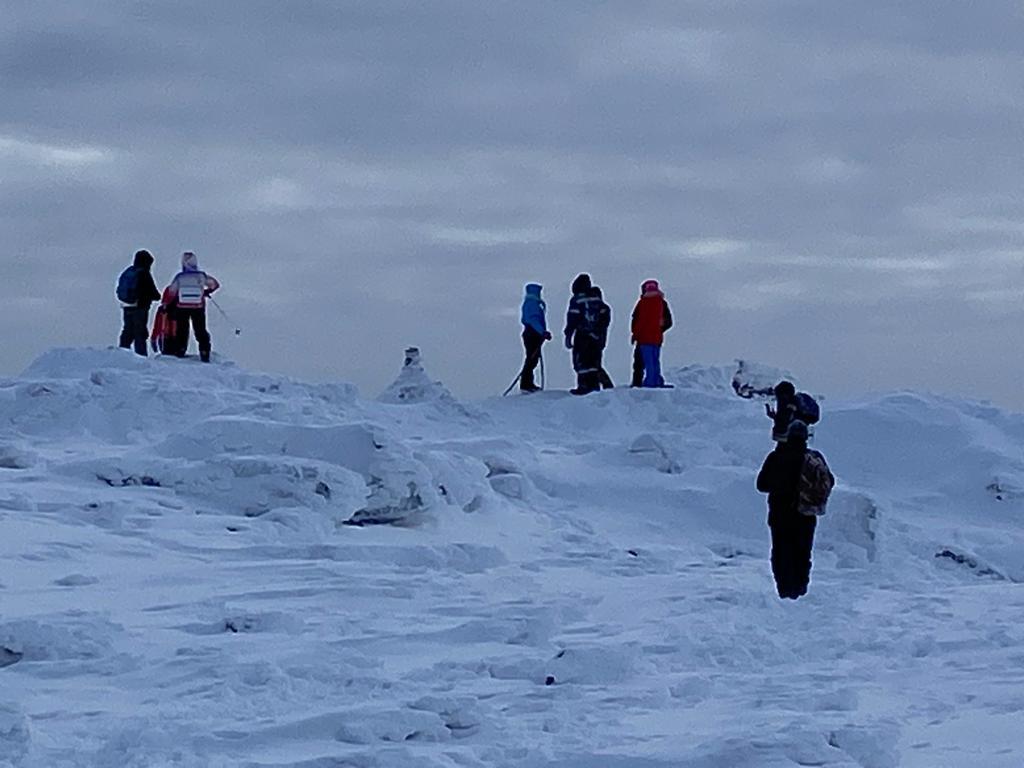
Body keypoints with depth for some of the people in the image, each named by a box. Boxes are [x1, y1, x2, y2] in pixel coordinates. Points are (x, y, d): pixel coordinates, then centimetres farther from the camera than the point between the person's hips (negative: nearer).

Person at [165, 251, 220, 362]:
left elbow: (171, 293, -4)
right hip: (198, 307, 0)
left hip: (181, 308, 0)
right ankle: (204, 354, 5)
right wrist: (207, 292, 24)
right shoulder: (201, 276, -9)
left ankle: (179, 353, 10)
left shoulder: (179, 277, -11)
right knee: (201, 331, 10)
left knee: (182, 331, 12)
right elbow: (215, 284, 6)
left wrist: (168, 305, 12)